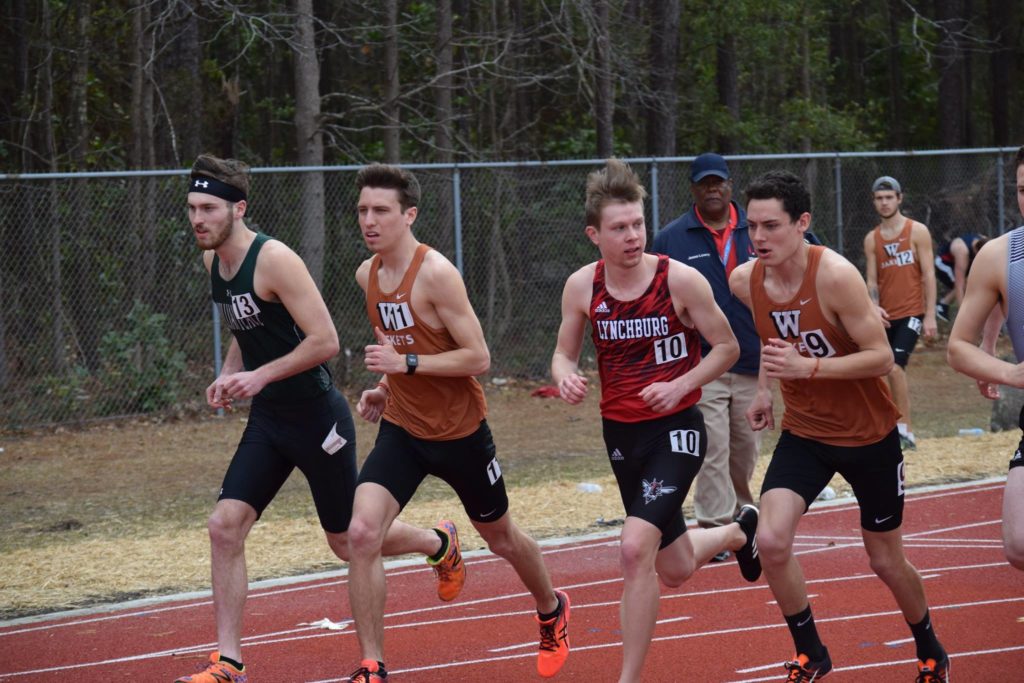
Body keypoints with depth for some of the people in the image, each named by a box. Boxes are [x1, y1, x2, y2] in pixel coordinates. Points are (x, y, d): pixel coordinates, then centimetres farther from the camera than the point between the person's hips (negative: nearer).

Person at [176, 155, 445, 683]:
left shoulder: (274, 260, -21)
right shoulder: (213, 262, 5)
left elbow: (325, 341, -24)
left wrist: (260, 376, -24)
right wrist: (228, 376, 7)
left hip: (317, 418, -7)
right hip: (268, 421, 7)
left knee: (348, 541, 7)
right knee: (225, 525, -8)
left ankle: (438, 544, 38)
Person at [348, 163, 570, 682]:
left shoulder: (436, 274, -21)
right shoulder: (368, 275, 1)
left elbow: (478, 358, -22)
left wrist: (406, 364, -28)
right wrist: (385, 389, 7)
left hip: (459, 430, -5)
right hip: (401, 427, 5)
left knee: (500, 538, 17)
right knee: (362, 533, -18)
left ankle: (552, 612, 49)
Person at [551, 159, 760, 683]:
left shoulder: (680, 280, -15)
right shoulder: (581, 287, -5)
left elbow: (727, 348, -5)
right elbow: (564, 354, 7)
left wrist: (680, 385, -20)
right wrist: (565, 377, -17)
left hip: (676, 429, -5)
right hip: (620, 433, 5)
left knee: (636, 548, -24)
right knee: (674, 570, 18)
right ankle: (739, 532, 53)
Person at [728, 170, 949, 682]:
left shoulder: (835, 276, -27)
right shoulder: (745, 282, -10)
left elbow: (882, 357, -26)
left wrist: (807, 367, -35)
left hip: (869, 436, -4)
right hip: (804, 433, 4)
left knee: (886, 561, 11)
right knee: (771, 542, -18)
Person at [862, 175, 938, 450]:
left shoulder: (918, 232, -1)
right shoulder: (871, 239, 9)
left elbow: (928, 275, -4)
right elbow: (872, 281, 7)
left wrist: (930, 316, -10)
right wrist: (875, 307, -13)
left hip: (911, 314, -5)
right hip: (886, 318, 5)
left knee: (895, 366, -22)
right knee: (887, 372, 7)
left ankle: (904, 428, -20)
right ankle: (899, 429, 17)